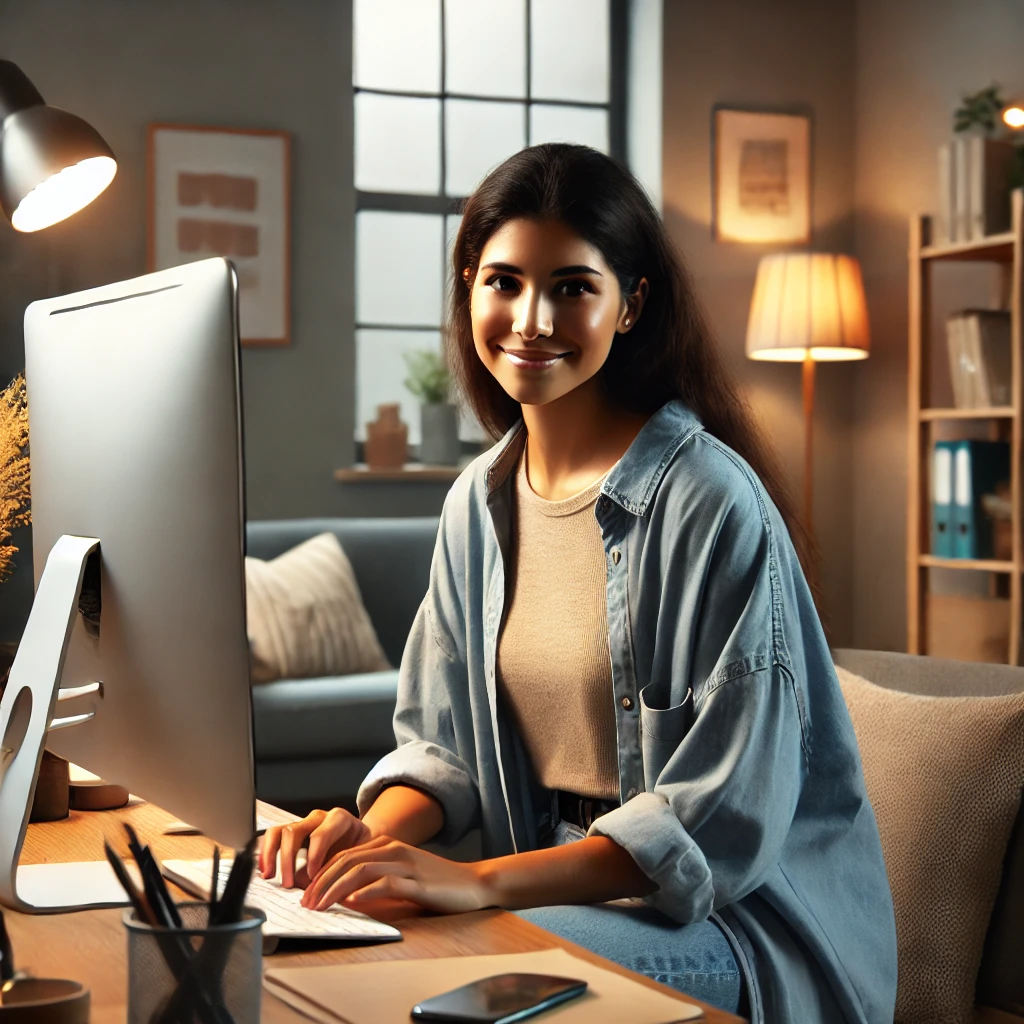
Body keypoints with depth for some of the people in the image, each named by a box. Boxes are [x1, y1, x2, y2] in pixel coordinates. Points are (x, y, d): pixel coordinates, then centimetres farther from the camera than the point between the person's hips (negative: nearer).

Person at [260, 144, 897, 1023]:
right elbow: (444, 742, 11)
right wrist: (377, 829, -11)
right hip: (566, 882, 6)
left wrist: (484, 882, -27)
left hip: (739, 911, -6)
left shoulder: (711, 505, -17)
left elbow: (723, 819, -20)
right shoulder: (479, 502, 7)